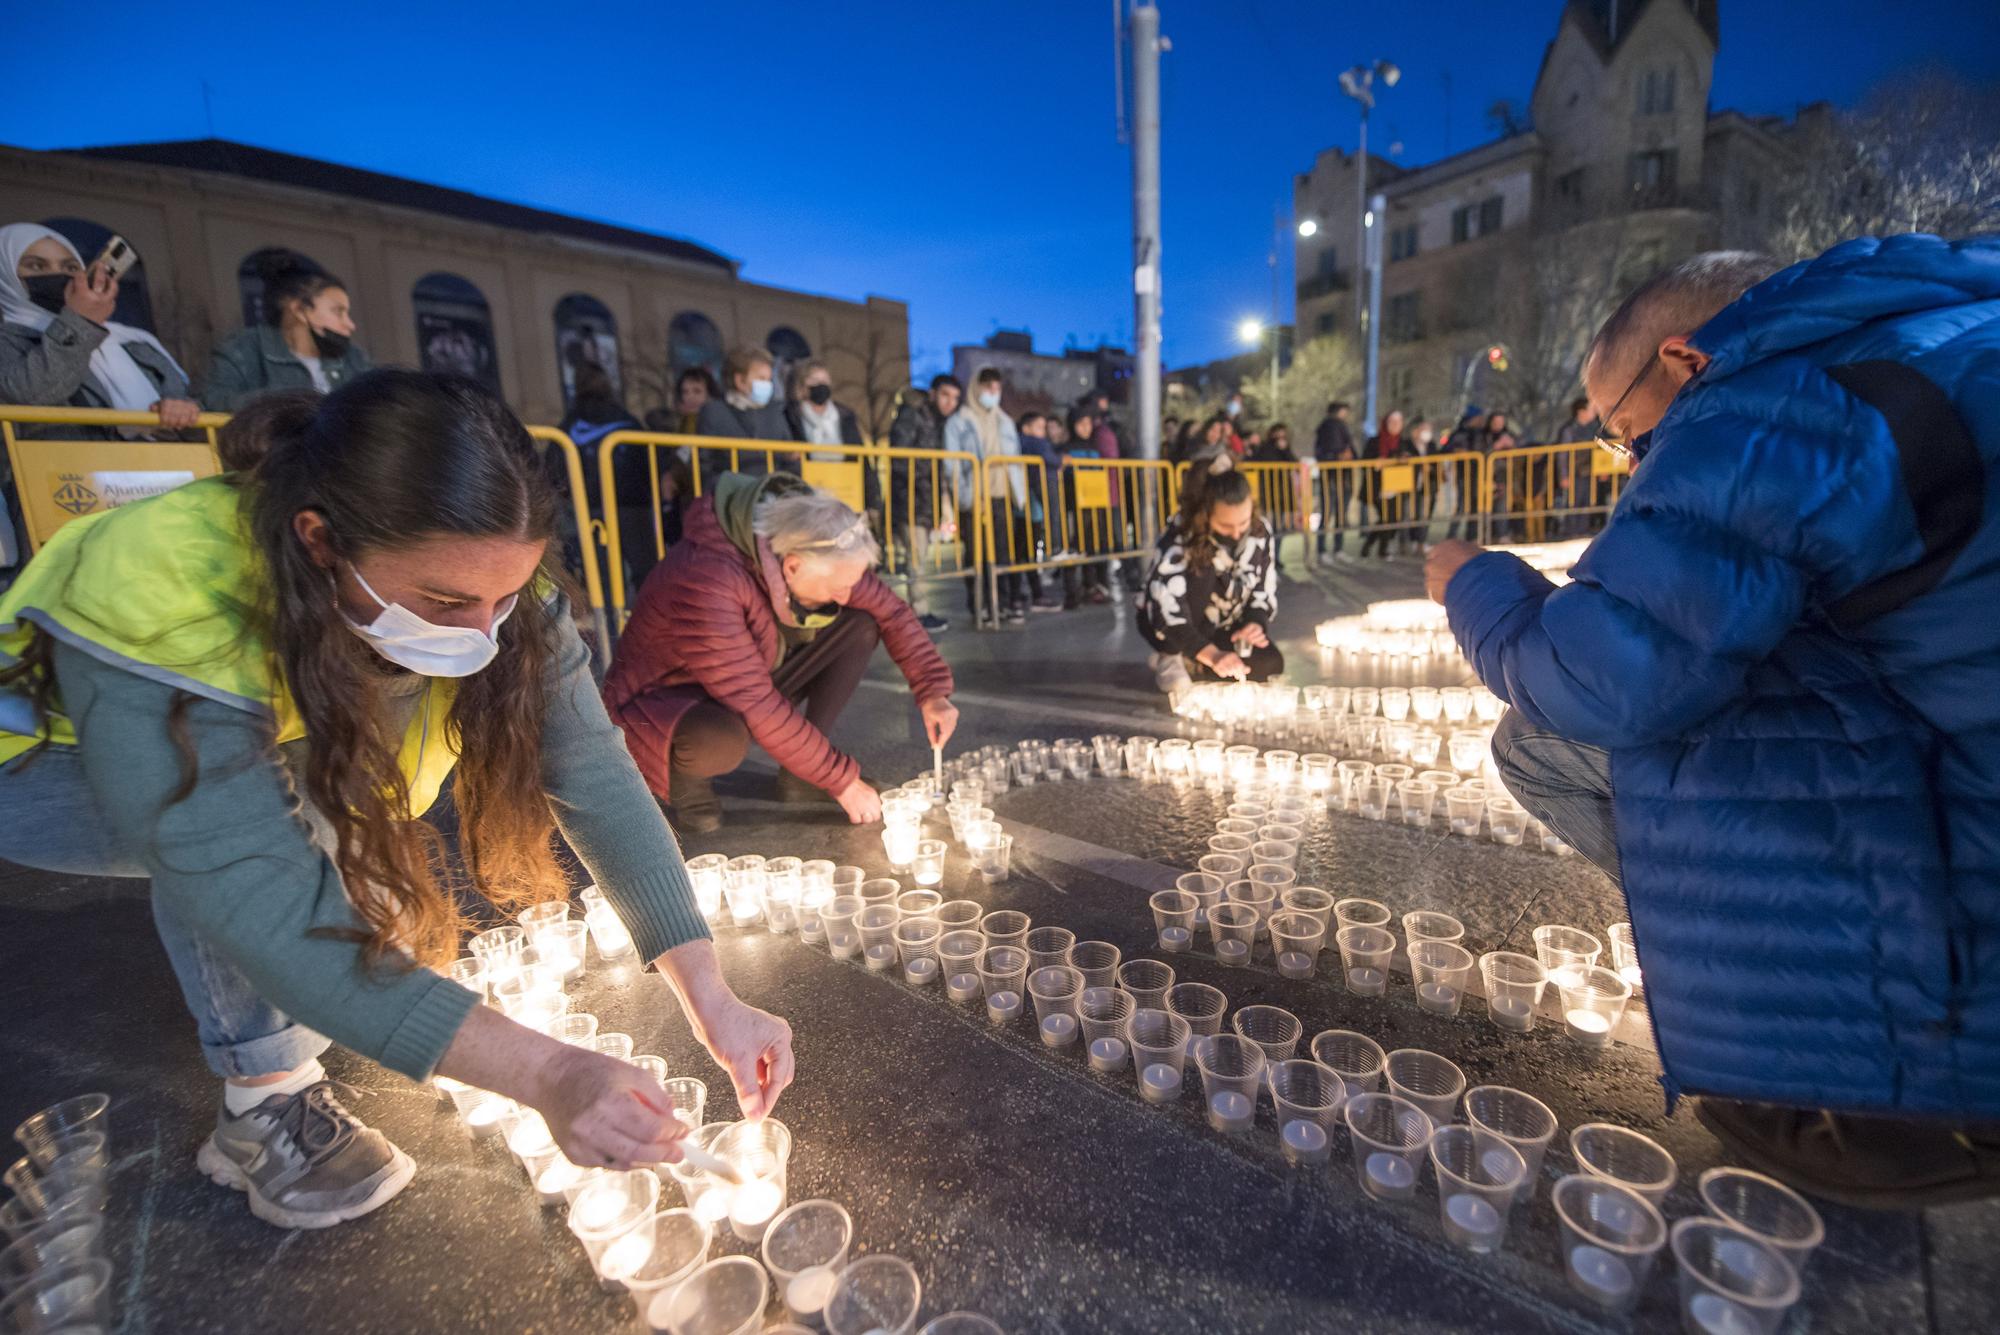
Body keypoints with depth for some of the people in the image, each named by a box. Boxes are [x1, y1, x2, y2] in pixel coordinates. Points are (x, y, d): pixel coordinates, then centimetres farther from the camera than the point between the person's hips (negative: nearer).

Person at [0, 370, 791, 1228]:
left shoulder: (482, 584, -28)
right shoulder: (156, 605, -41)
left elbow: (595, 779, -32)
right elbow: (257, 905, -45)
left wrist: (710, 999, -38)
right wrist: (544, 1073, -51)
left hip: (285, 748, 5)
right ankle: (267, 1101, -11)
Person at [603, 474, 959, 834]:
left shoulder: (803, 545, -16)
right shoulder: (706, 580, -36)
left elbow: (890, 609, -5)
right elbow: (757, 707, -35)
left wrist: (932, 691, -16)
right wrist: (841, 780, -28)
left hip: (750, 683, 7)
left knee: (862, 626, -10)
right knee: (723, 738, -42)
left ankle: (797, 773, -3)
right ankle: (684, 776, -4)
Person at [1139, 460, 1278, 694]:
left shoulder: (1259, 532, -14)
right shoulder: (1178, 538, -30)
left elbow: (1265, 593, -5)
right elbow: (1164, 611, -38)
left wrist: (1256, 623, -27)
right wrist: (1211, 654, -47)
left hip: (1220, 627, 5)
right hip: (1165, 622, -5)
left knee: (1271, 663, -18)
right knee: (1202, 571, -33)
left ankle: (1184, 665, -10)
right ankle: (1174, 657, -22)